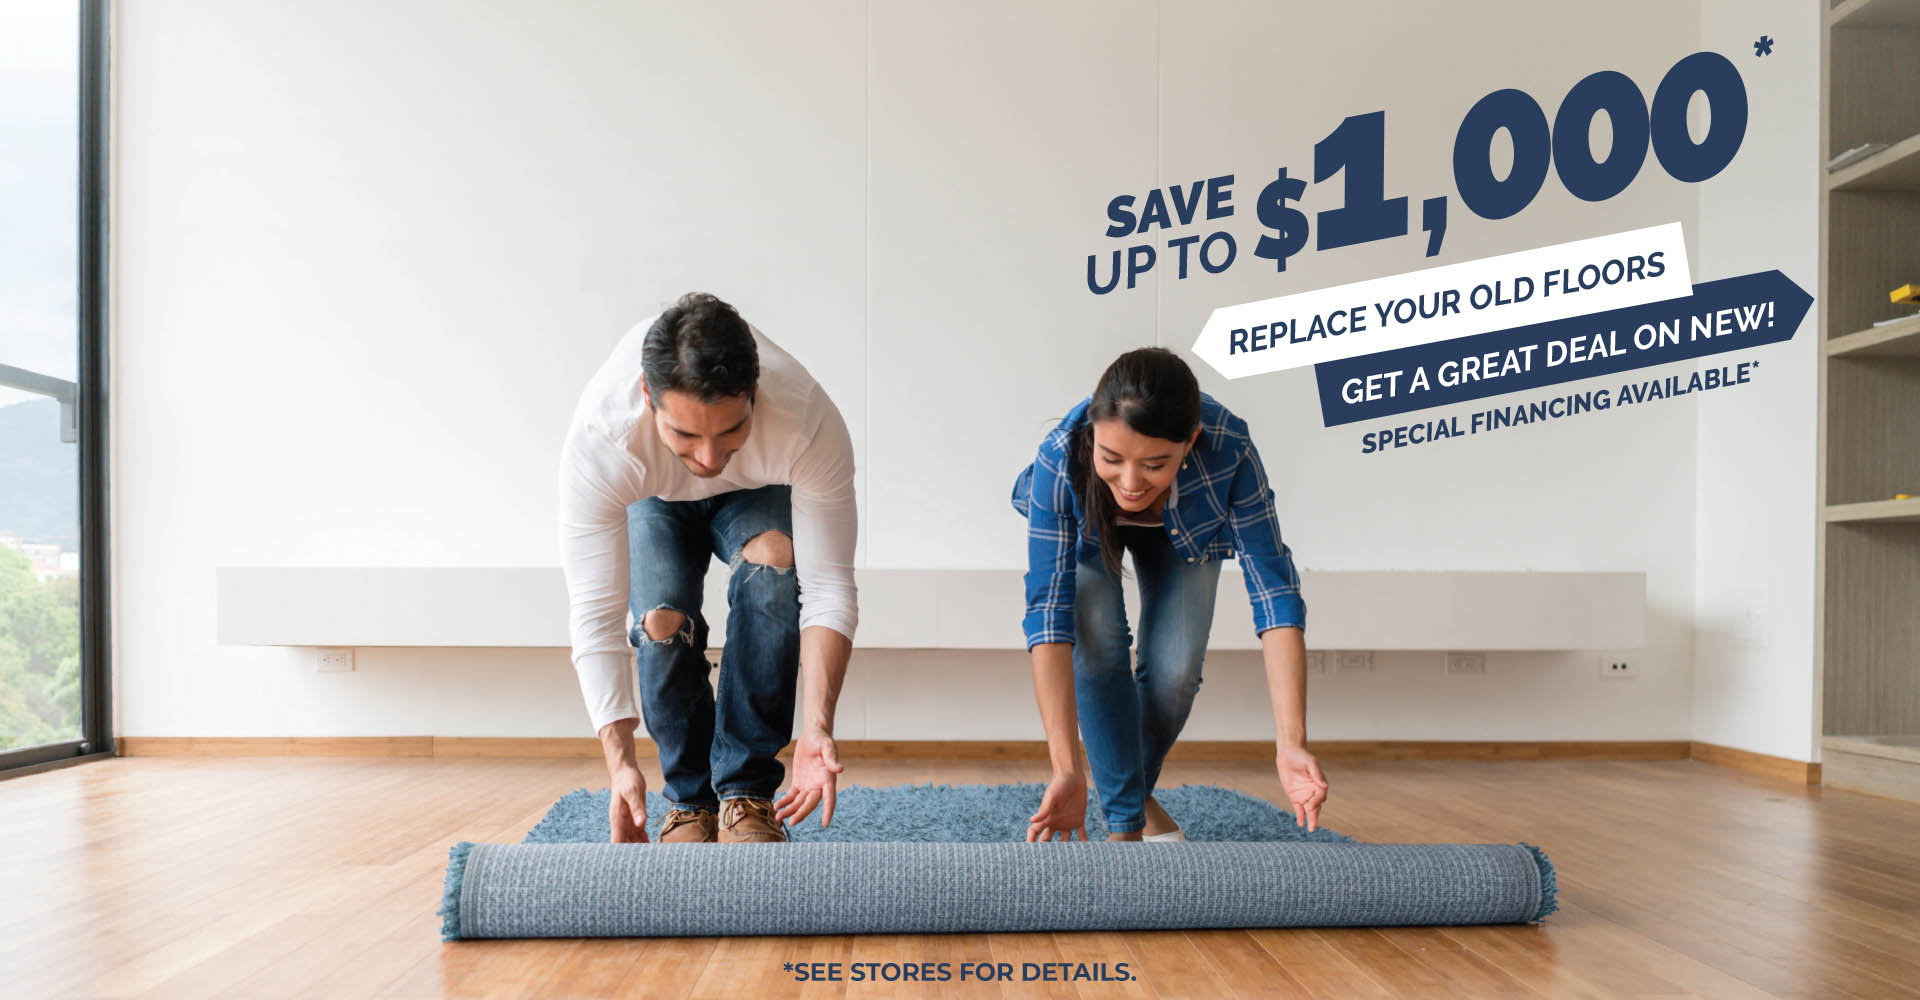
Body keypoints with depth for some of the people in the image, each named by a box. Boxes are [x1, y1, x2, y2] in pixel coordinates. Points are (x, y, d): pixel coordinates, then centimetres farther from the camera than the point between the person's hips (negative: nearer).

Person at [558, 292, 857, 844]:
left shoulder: (810, 424, -41)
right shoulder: (598, 441, -41)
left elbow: (829, 586, -36)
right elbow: (596, 614, -37)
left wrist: (818, 724, -47)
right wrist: (619, 760, -45)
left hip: (755, 492, 0)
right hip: (654, 501, 0)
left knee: (774, 559, -31)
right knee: (662, 618, -24)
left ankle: (746, 793, -19)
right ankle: (691, 799, 0)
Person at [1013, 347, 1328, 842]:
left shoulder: (1228, 450, -42)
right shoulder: (1060, 461, -42)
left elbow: (1274, 588, -40)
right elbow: (1049, 609, -43)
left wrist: (1291, 742, -48)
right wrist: (1066, 768, -49)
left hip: (1182, 530, 1)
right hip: (1085, 528, 0)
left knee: (1175, 671, -13)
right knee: (1097, 641, -25)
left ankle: (1136, 790, 19)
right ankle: (1125, 822, -8)